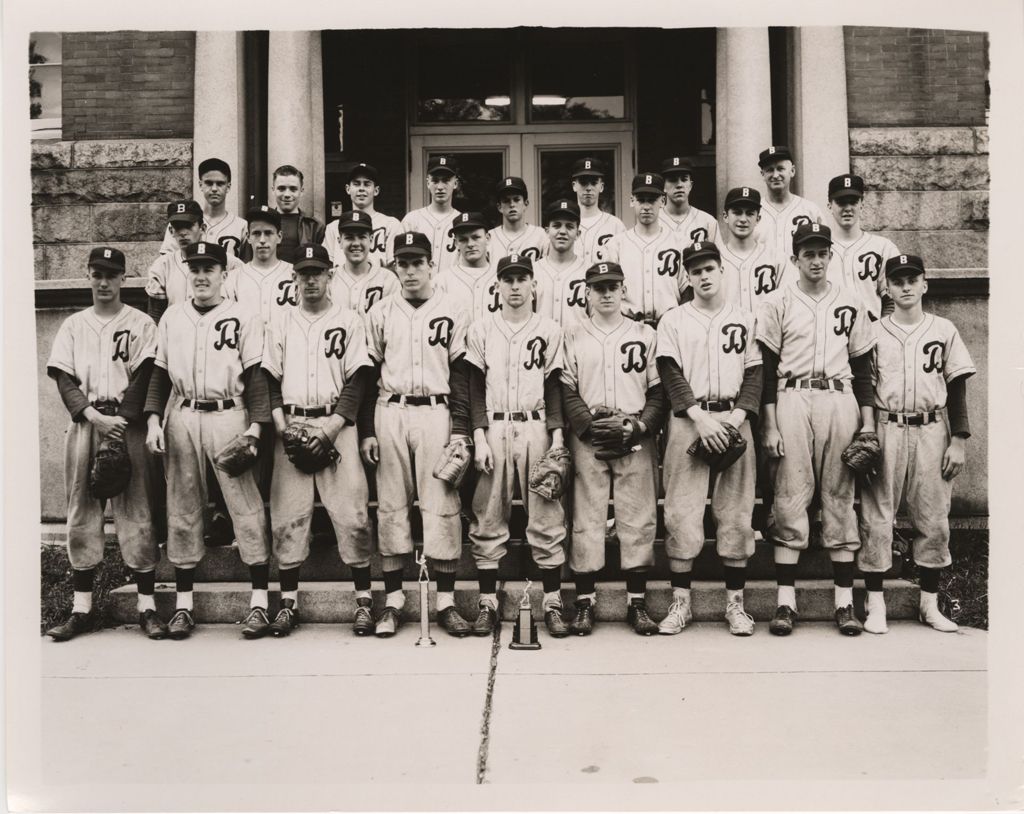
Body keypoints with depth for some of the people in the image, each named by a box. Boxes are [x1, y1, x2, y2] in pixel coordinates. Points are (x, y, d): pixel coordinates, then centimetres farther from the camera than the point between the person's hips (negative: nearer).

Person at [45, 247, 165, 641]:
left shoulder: (141, 324, 7)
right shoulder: (73, 325, 15)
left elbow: (142, 379, -2)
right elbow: (63, 379, 5)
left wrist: (120, 423, -14)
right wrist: (93, 416, -11)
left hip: (127, 425, -3)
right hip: (84, 424, 3)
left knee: (136, 512, -4)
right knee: (82, 513, 3)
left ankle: (147, 607, -1)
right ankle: (81, 609, 9)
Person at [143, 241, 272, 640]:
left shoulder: (243, 318, 2)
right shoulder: (171, 317, 13)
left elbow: (256, 377, -2)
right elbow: (159, 373, 15)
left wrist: (254, 427, -11)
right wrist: (153, 420, 3)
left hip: (228, 416, -4)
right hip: (181, 418, 4)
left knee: (246, 506, -5)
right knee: (181, 509, 7)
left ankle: (259, 602, 1)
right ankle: (183, 603, 16)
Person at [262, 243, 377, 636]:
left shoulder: (350, 321, 7)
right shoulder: (280, 323, 14)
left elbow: (357, 379, 0)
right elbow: (269, 379, 10)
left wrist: (333, 425, -12)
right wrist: (281, 423, -5)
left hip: (337, 424, -2)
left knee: (351, 513, -7)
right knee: (287, 515, 1)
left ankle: (364, 601, 1)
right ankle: (288, 603, 10)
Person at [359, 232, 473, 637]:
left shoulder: (452, 314, 6)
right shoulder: (380, 313, 9)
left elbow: (461, 375, 4)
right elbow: (367, 374, 8)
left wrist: (460, 430, -4)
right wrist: (366, 430, 1)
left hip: (436, 413, -1)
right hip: (389, 414, 1)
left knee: (442, 505, -2)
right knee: (390, 506, 4)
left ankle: (446, 601, 6)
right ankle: (392, 601, 12)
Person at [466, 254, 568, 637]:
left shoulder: (549, 331, 8)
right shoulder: (481, 330, 8)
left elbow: (555, 388, 6)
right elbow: (474, 387, 5)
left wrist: (557, 438, -4)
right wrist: (479, 437, -4)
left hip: (536, 428, 0)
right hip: (493, 429, 0)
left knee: (546, 519, 0)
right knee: (488, 520, 2)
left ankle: (552, 604, 7)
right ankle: (487, 603, 10)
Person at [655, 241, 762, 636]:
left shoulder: (745, 319, 13)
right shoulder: (673, 321, 8)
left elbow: (755, 374, 7)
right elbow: (671, 376, -1)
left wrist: (738, 416, -9)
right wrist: (700, 418, -13)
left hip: (733, 420, 1)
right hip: (687, 421, -1)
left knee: (735, 513, 2)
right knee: (681, 513, -3)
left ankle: (735, 603, 10)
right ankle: (681, 602, 6)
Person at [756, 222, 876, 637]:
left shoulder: (850, 304, 13)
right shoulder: (777, 303, 5)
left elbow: (862, 366, 13)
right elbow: (766, 368, 2)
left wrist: (868, 421, 5)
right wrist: (769, 425, -5)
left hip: (840, 401, 2)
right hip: (792, 400, -2)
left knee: (841, 497, 3)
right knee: (790, 497, -4)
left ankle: (845, 602, 8)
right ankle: (786, 601, 1)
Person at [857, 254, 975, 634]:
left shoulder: (944, 330, 7)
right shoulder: (873, 332, 5)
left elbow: (957, 389, 7)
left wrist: (958, 441, 0)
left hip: (932, 431, 1)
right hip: (885, 430, -1)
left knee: (934, 520, 4)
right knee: (876, 519, -1)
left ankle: (930, 605, 15)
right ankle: (875, 604, 7)